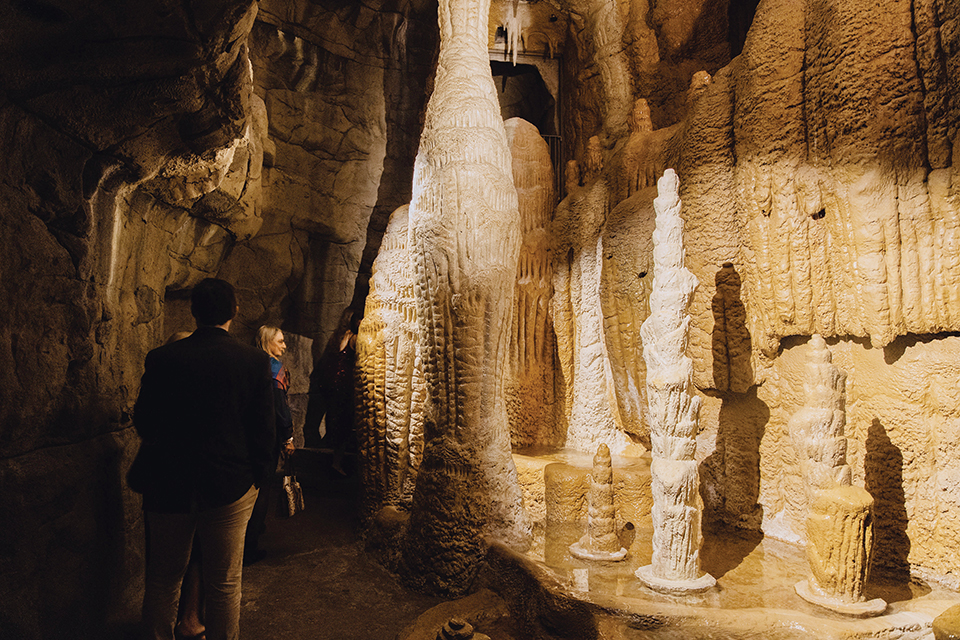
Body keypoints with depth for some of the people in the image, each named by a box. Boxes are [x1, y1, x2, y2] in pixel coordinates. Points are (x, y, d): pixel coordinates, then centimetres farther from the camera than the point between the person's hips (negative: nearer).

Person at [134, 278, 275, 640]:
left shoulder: (161, 359, -8)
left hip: (169, 487, 1)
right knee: (224, 586, 13)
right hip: (231, 486, -1)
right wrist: (255, 476, 6)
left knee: (163, 581, 20)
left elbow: (143, 423, 1)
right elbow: (265, 430, -8)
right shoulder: (255, 361, -11)